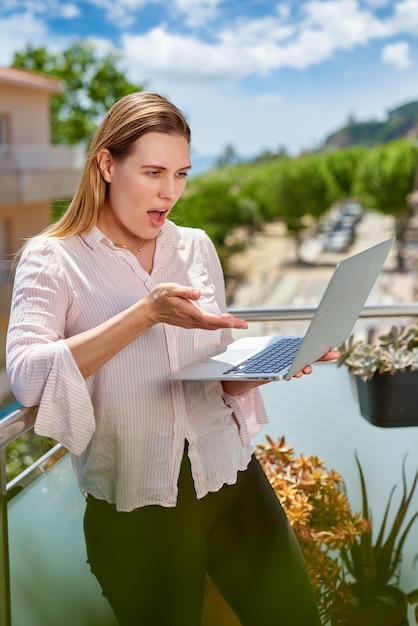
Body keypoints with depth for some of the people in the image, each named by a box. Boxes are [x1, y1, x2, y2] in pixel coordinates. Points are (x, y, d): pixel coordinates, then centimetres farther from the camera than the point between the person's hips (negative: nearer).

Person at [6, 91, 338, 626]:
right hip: (135, 505, -3)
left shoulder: (196, 248, 8)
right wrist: (146, 312, -28)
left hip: (229, 478, 4)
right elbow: (27, 378, -23)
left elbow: (221, 377, 12)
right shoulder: (51, 259, -6)